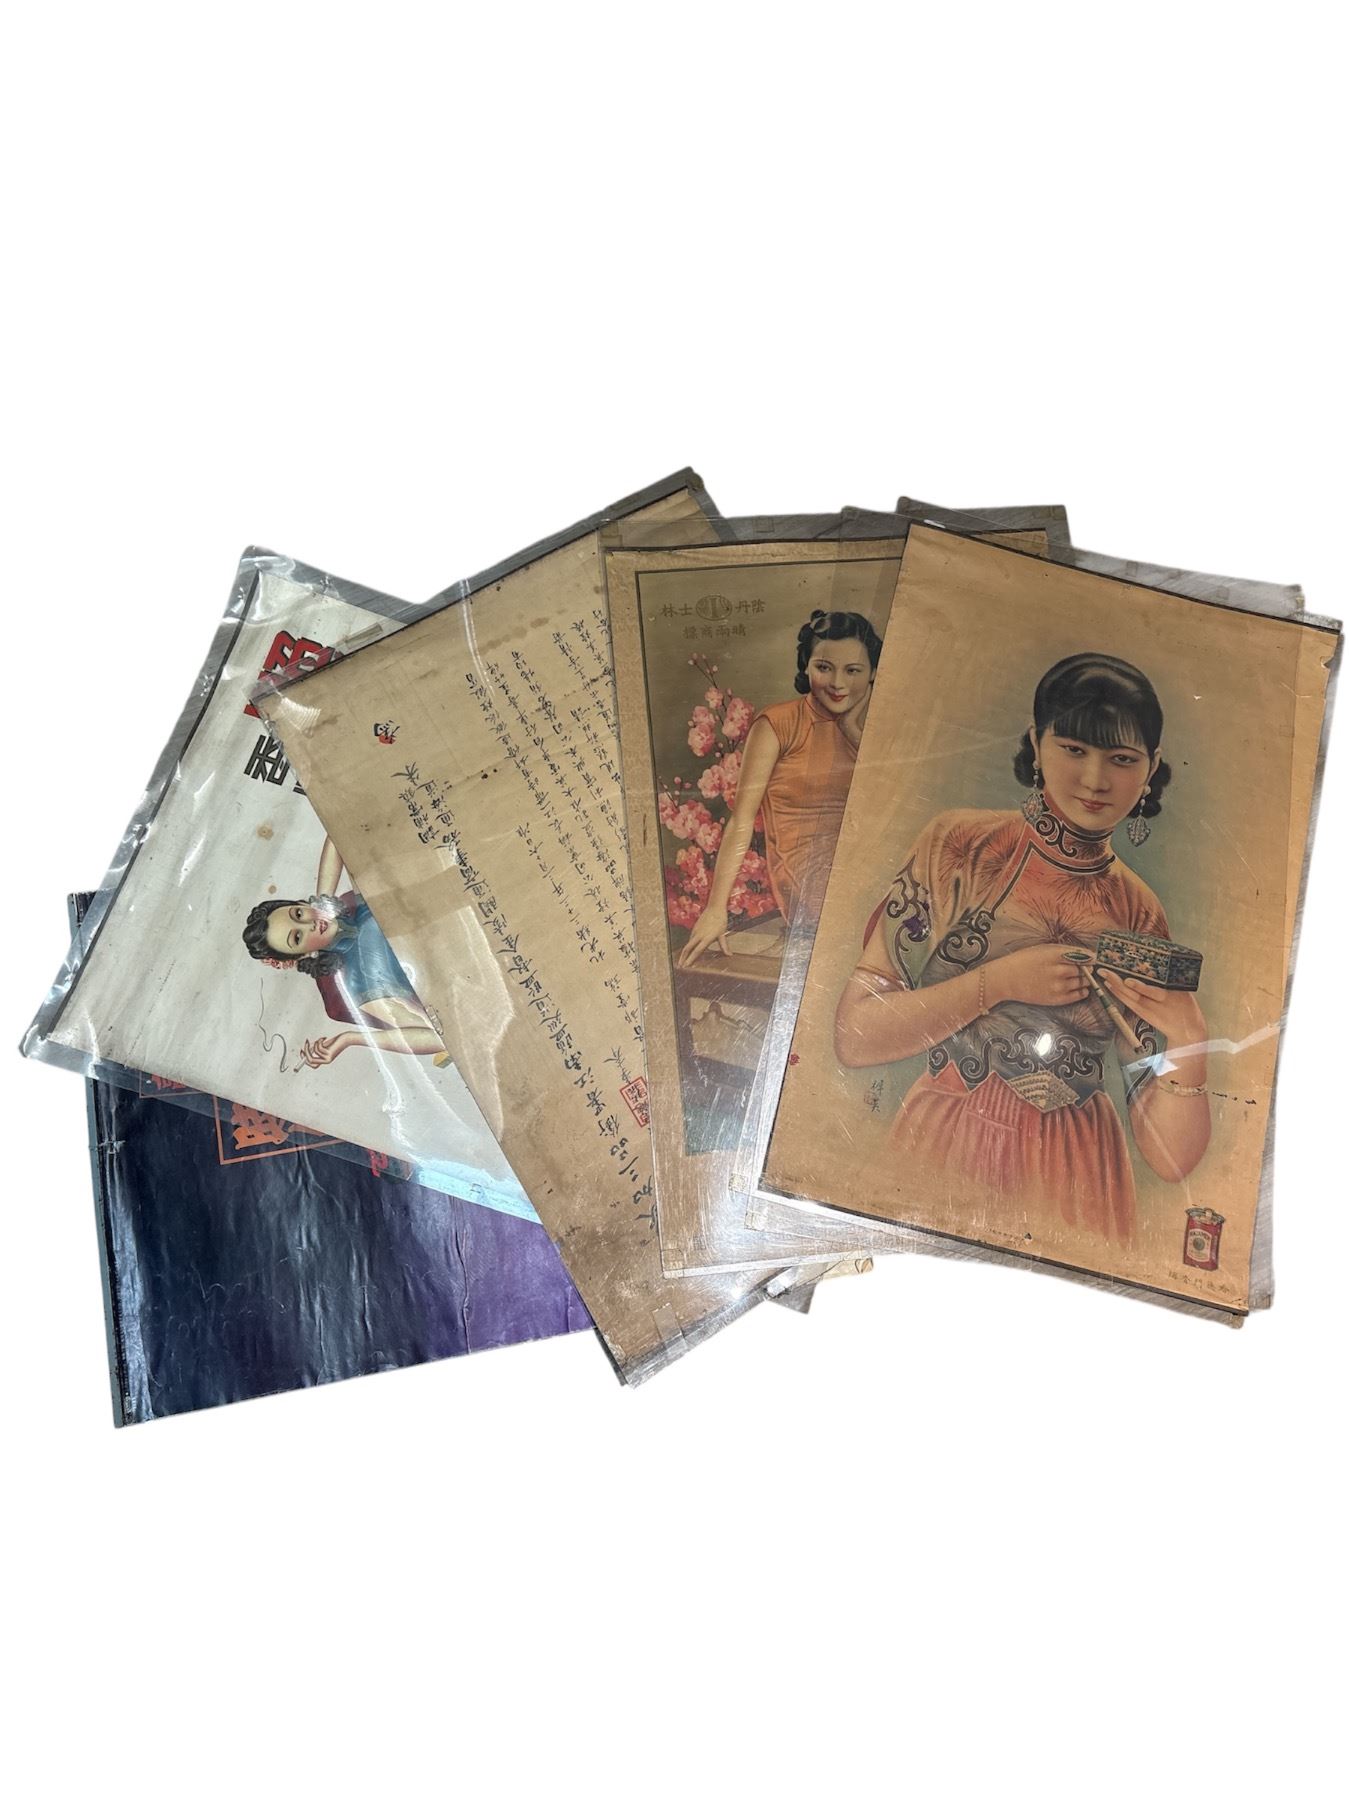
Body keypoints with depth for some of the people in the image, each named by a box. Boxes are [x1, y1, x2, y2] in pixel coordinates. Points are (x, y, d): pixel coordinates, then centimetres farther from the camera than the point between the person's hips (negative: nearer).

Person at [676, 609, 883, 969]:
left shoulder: (870, 726, 14)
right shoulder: (778, 724, -1)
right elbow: (742, 818, -8)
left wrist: (856, 730, -3)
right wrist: (716, 909, -16)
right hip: (808, 893, -5)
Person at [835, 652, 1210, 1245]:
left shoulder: (1140, 915, 4)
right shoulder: (960, 843, -2)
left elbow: (1170, 1157, 0)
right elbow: (853, 1038, -9)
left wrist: (1188, 1045, -15)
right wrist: (997, 982, -15)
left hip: (1070, 1192, 2)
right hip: (937, 1157, -2)